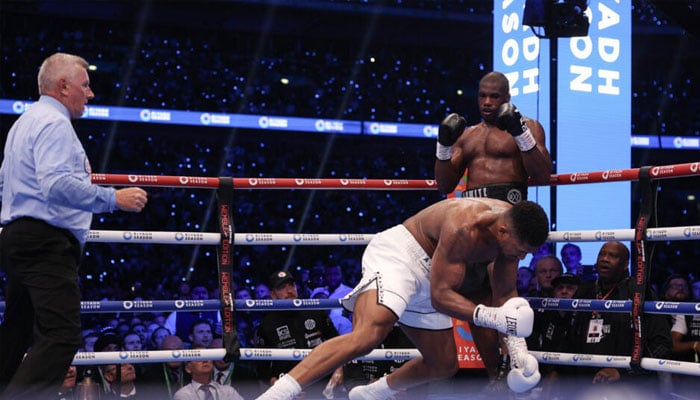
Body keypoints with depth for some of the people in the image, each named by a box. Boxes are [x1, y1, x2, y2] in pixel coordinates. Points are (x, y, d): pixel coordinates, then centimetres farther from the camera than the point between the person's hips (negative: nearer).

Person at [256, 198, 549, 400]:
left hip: (426, 274, 9)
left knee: (444, 365, 14)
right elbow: (441, 295, -28)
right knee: (367, 336, -34)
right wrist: (493, 317, -38)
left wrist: (517, 348, -7)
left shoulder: (513, 228, -6)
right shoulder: (464, 228, -30)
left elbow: (505, 294, 4)